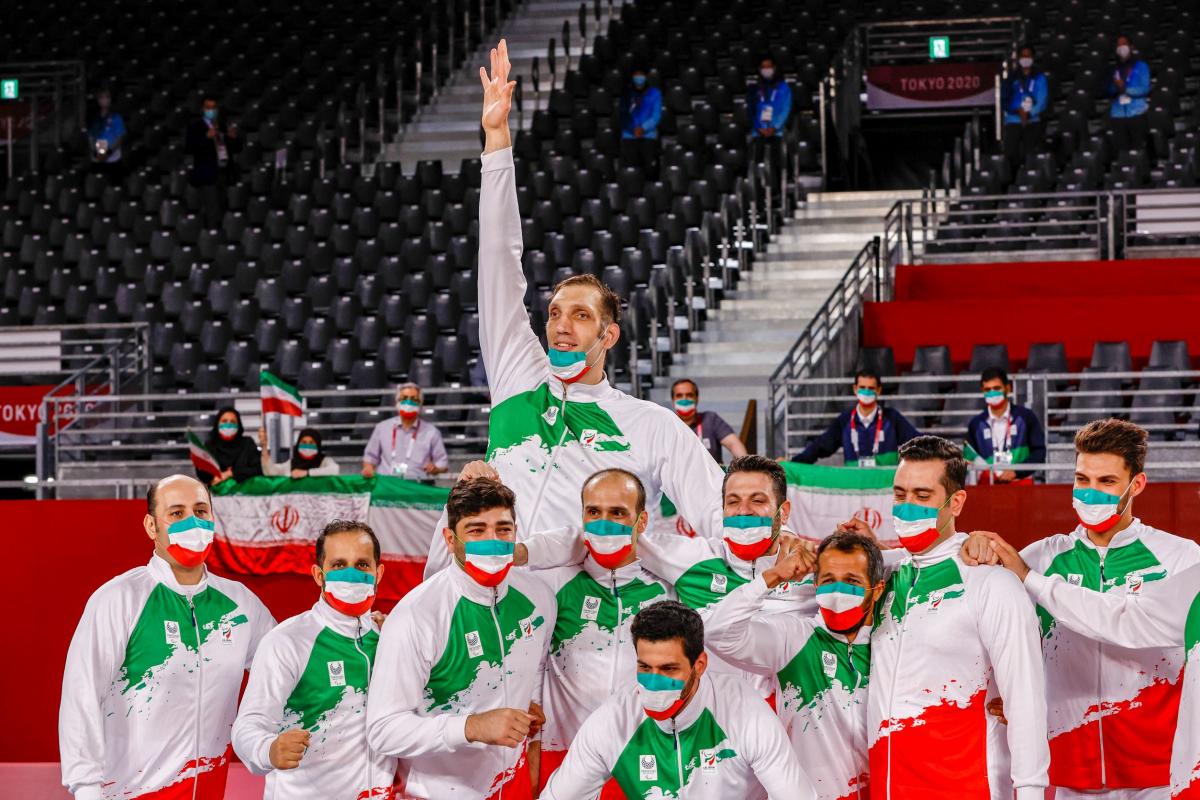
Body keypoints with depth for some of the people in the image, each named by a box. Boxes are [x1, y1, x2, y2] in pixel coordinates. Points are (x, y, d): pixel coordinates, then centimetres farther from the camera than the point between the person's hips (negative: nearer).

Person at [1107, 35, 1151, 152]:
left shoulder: (1141, 66, 6)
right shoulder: (1115, 69, 17)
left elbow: (1145, 88, -5)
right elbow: (1110, 91, 13)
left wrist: (1126, 89, -15)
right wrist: (1116, 87, -9)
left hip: (1137, 113, -3)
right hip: (1118, 114, 3)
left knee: (1137, 148, -7)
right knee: (1121, 149, -3)